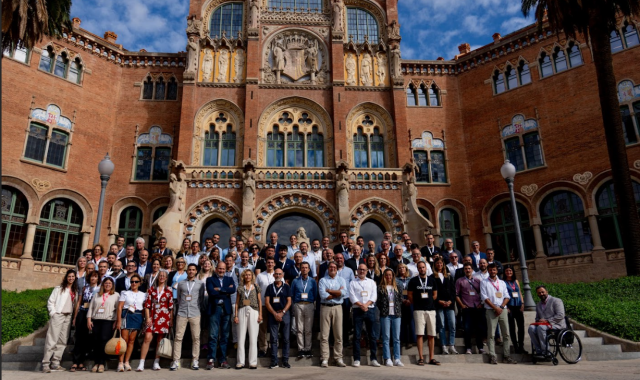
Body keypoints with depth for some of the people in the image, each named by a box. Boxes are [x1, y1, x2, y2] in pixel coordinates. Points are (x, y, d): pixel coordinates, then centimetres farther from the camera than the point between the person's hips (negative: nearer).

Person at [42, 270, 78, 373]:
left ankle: (55, 363, 11)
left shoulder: (75, 291, 15)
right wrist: (53, 313, -9)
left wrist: (74, 315, 5)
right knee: (52, 340, -8)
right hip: (58, 315, -5)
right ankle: (46, 364, -5)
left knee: (63, 341, 5)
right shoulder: (59, 288, 1)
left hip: (68, 317, 5)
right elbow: (50, 301, -1)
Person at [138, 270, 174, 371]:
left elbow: (171, 306, 5)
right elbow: (147, 304, 4)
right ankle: (141, 363, -4)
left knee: (160, 340, 5)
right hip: (152, 316, 0)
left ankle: (156, 363, 15)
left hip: (164, 317, 0)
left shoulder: (169, 290, 5)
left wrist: (171, 320, 1)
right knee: (148, 338, -10)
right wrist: (147, 318, -5)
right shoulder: (152, 288, 7)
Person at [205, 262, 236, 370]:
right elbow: (211, 292, -11)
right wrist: (226, 291, -8)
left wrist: (219, 289, -9)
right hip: (214, 309, -3)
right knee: (213, 336, -5)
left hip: (226, 309, 3)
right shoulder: (210, 279, 7)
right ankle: (210, 360, 1)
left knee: (224, 336, 6)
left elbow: (233, 290, -5)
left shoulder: (229, 279, 15)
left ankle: (223, 360, 12)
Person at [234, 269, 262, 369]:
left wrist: (260, 314, 0)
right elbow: (237, 302, 8)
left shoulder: (256, 287, 8)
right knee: (241, 338, 1)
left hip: (253, 312, -1)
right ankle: (240, 362, 8)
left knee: (253, 338, 0)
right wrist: (236, 315, 0)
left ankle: (253, 362, 6)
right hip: (242, 311, 1)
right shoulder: (240, 288, 9)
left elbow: (259, 301, 8)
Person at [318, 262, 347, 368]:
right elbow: (323, 295, -8)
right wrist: (337, 293, -3)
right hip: (325, 307, -2)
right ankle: (324, 359, 3)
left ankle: (338, 358, 10)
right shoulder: (322, 280, 7)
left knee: (338, 335, 2)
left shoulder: (341, 280, 13)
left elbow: (344, 293, -5)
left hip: (337, 307, 2)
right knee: (324, 335, -2)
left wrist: (329, 291, -5)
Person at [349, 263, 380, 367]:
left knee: (373, 335, 0)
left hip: (370, 309, 2)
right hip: (357, 310, -1)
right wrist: (361, 305, -13)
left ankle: (373, 359, 7)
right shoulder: (353, 283, 11)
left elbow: (374, 296, 5)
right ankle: (356, 359, 3)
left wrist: (366, 305, -10)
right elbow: (352, 296, -1)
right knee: (357, 335, -2)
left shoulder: (371, 282, 16)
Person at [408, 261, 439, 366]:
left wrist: (429, 301, 8)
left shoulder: (432, 280, 11)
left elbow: (435, 294, 17)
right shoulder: (413, 281, 2)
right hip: (419, 310, -3)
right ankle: (420, 358, 1)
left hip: (431, 309, 3)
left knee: (431, 334, 5)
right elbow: (410, 295, 6)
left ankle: (431, 358, 12)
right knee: (420, 334, -4)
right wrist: (416, 304, 3)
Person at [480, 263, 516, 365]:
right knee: (491, 334, -6)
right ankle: (493, 357, -4)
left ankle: (506, 356, 8)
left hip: (502, 309, 4)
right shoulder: (484, 282, 6)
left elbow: (507, 296, 11)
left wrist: (501, 307, -5)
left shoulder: (502, 283, 17)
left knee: (506, 333, 2)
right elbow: (484, 297, -3)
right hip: (491, 310, -3)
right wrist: (495, 308, -10)